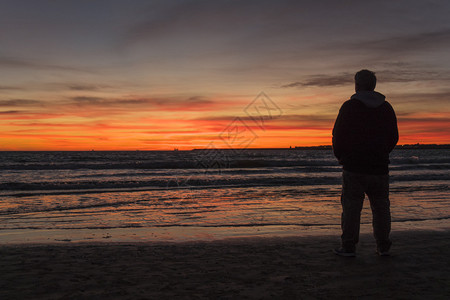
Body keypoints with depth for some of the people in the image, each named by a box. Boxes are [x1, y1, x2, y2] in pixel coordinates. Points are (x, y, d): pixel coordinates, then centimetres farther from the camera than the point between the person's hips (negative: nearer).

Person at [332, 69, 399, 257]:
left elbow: (338, 135, -5)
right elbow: (394, 137, 14)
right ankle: (383, 246, 16)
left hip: (354, 166, -4)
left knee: (351, 207, 0)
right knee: (381, 207, 11)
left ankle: (348, 247, 3)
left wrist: (339, 156, 11)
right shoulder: (386, 108, 9)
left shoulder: (349, 106, -5)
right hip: (380, 167, 4)